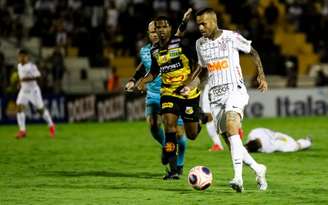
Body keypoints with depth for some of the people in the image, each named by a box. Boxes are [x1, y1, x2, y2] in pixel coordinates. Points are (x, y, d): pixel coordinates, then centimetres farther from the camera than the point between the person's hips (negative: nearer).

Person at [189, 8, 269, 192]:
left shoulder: (231, 37, -4)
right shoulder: (200, 44, 11)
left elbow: (253, 52, 9)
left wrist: (261, 75, 1)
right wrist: (188, 82, 16)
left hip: (235, 90, -6)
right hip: (215, 96, 6)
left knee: (231, 125, -31)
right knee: (229, 139, 1)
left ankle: (238, 176, -40)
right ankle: (258, 169, 22)